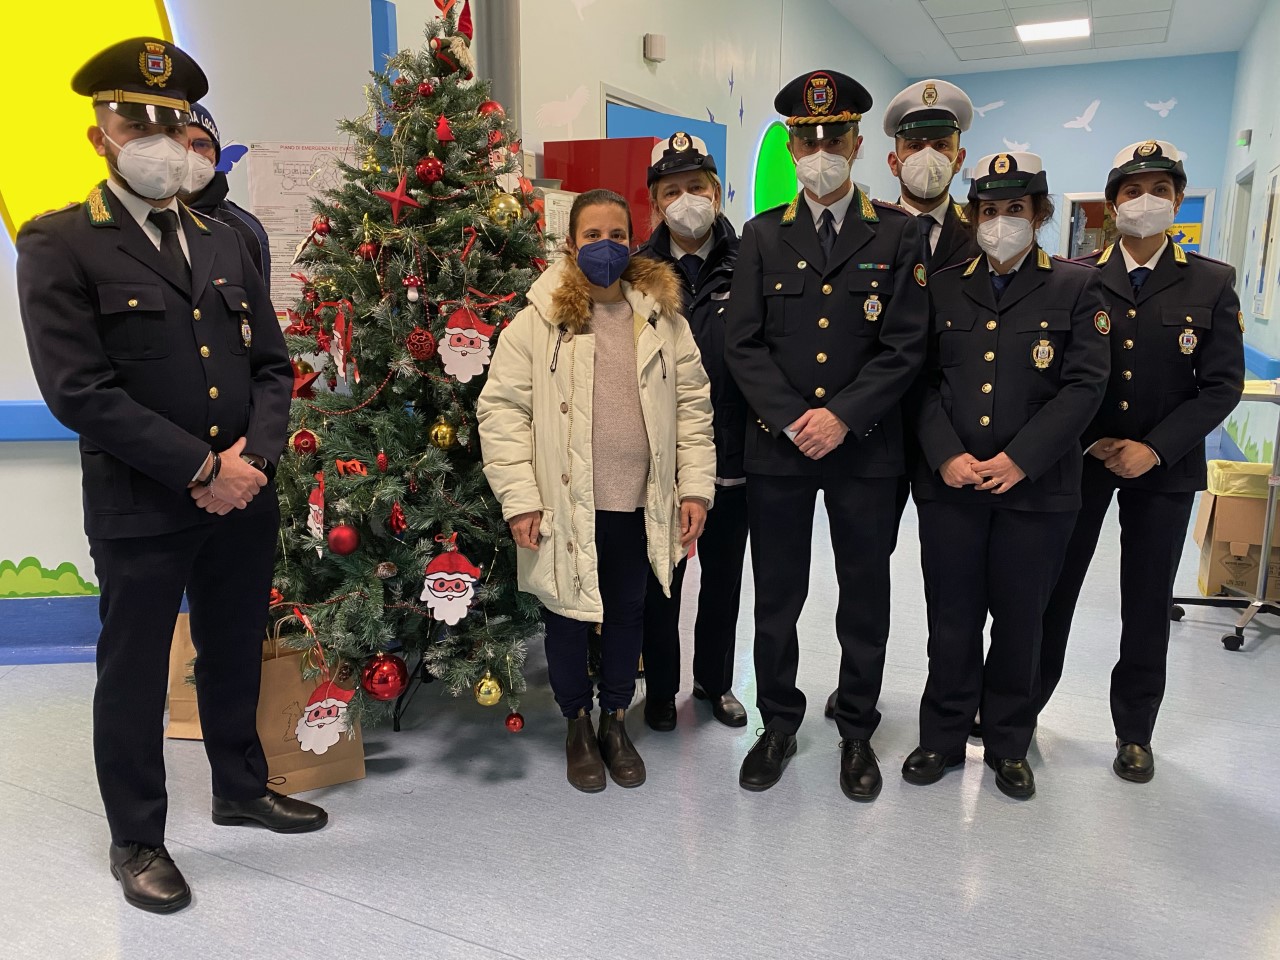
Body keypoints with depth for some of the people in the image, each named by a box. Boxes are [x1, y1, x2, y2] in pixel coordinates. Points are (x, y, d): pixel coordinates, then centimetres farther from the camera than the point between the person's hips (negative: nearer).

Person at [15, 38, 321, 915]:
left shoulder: (224, 244, 12)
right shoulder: (59, 245, -5)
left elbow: (273, 364, 9)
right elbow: (78, 388, -15)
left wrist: (254, 457, -8)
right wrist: (201, 469, -18)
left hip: (244, 502, 5)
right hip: (140, 511, -5)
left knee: (236, 658, 19)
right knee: (135, 677, 10)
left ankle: (241, 788, 41)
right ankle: (137, 838, 30)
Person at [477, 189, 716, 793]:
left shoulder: (661, 317, 5)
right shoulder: (539, 320, -4)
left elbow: (692, 404, 7)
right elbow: (501, 409, -6)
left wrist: (696, 487, 0)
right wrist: (519, 499, -11)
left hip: (639, 504, 3)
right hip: (565, 506, -2)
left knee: (628, 612, 16)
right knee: (567, 617, 12)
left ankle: (615, 721, 38)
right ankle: (577, 725, 35)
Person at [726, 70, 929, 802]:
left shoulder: (899, 235, 2)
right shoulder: (763, 236, 6)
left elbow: (905, 347, -5)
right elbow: (745, 344, 0)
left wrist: (840, 418, -15)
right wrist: (793, 421, -11)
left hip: (865, 449, -1)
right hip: (777, 447, 1)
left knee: (866, 600, 10)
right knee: (777, 599, 10)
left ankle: (857, 730, 29)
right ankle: (780, 722, 30)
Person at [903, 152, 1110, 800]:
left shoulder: (1076, 289, 4)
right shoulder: (943, 288, 9)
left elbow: (1084, 385, -6)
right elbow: (923, 381, 3)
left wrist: (1019, 460, -14)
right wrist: (946, 456, -11)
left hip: (1037, 487, -1)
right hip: (949, 484, 1)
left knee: (1019, 620, 10)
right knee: (953, 619, 8)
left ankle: (1009, 745, 29)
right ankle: (943, 737, 26)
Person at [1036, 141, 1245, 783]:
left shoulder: (1211, 284, 2)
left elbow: (1221, 385, -3)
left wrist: (1154, 448, -13)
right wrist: (1088, 442, -11)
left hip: (1163, 466, 1)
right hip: (1079, 459, 0)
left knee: (1148, 604, 9)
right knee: (1052, 588, 6)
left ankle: (1135, 733, 25)